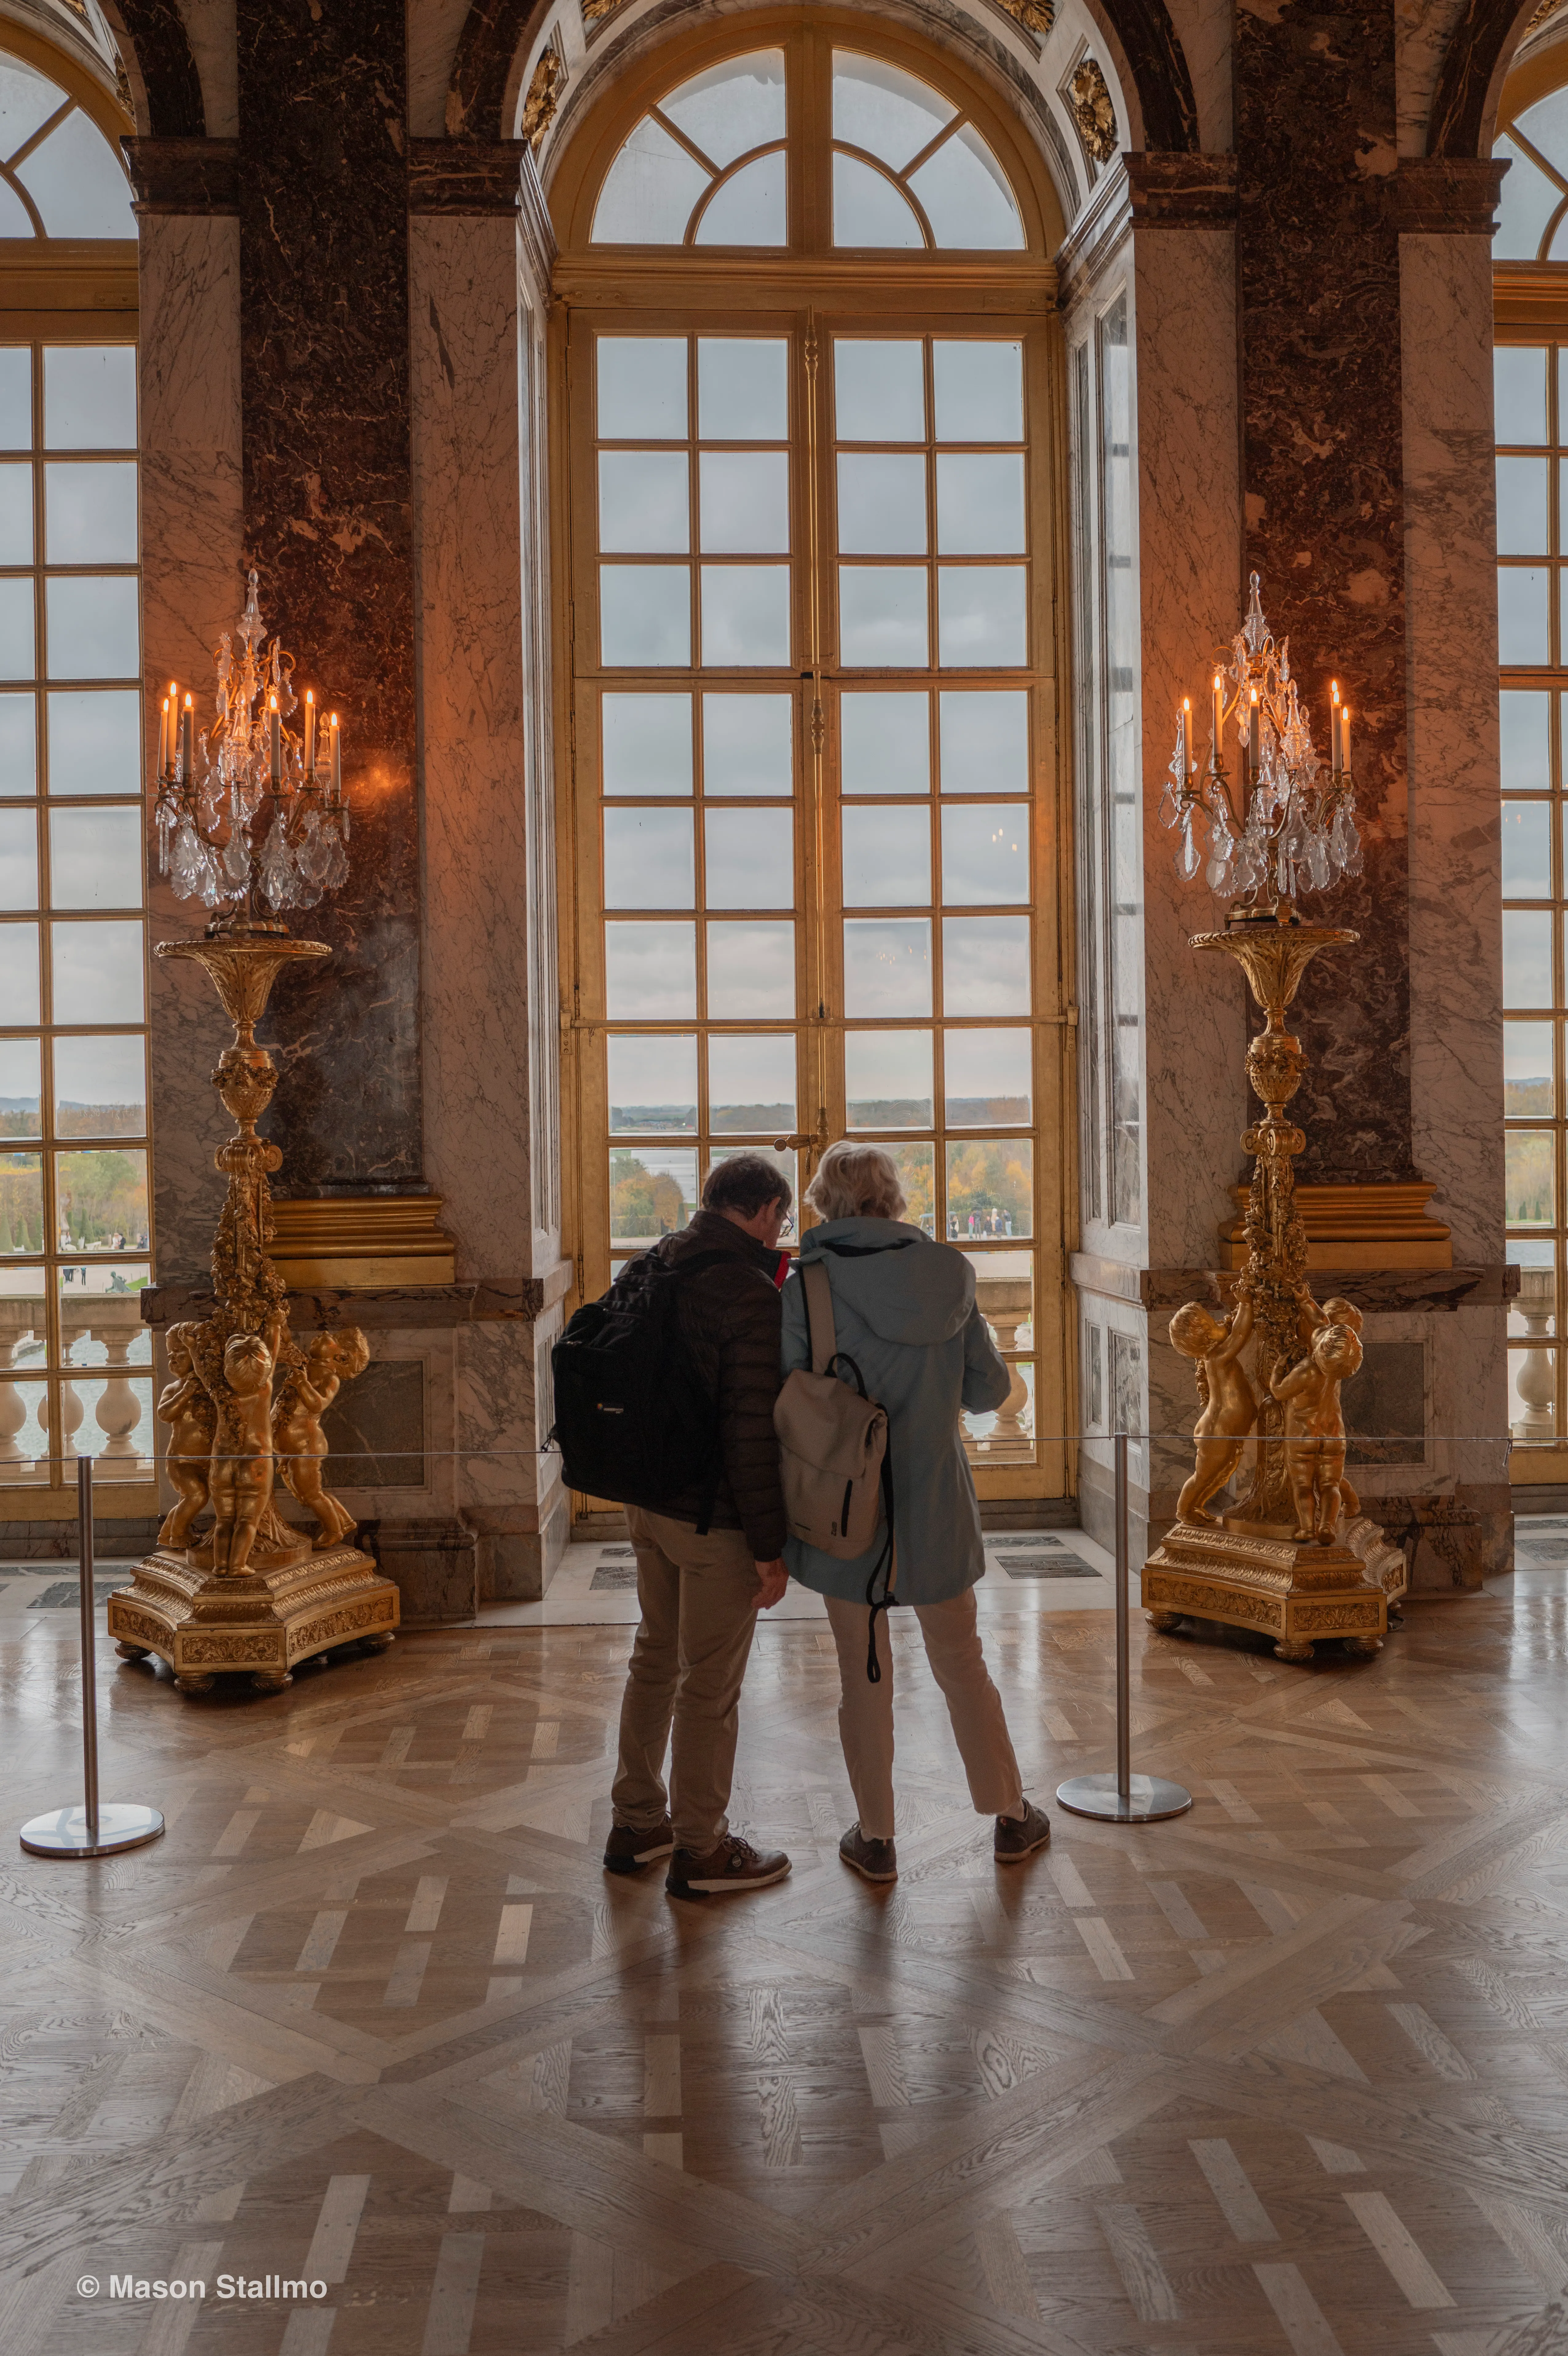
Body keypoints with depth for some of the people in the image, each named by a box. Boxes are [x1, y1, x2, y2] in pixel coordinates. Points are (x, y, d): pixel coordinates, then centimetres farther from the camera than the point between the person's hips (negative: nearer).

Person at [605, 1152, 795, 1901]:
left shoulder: (653, 1267, 5)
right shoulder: (752, 1296, -20)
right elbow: (754, 1430, -22)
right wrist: (770, 1547, -16)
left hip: (648, 1502, 8)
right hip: (715, 1519, -8)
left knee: (655, 1657, 21)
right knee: (711, 1684, 6)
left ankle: (637, 1821, 34)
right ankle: (699, 1851, 19)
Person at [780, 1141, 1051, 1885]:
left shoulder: (807, 1288, -15)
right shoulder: (947, 1277, -5)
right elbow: (989, 1388, 2)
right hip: (937, 1507, 3)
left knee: (864, 1677, 12)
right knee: (961, 1661, 19)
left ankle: (876, 1839, 24)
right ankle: (1011, 1818, 31)